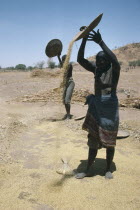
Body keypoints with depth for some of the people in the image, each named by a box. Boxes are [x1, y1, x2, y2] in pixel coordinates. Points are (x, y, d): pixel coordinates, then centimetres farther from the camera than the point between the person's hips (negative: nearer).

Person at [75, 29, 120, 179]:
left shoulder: (114, 70, -7)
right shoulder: (95, 69, 5)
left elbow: (115, 61, -30)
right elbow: (80, 59, -4)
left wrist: (101, 42, -33)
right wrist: (84, 40, -15)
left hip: (110, 106, -4)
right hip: (96, 105, 4)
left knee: (109, 140, 7)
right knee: (93, 139, 9)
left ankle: (108, 169, 26)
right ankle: (87, 170, 19)